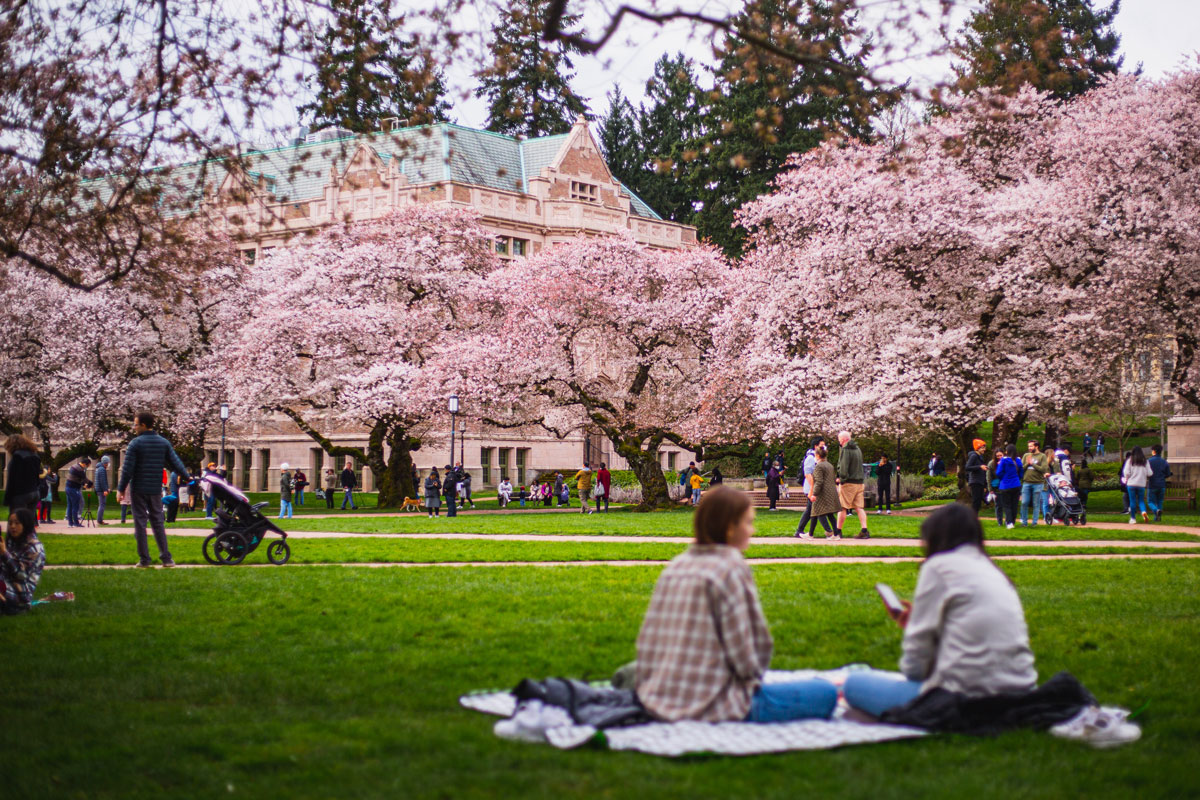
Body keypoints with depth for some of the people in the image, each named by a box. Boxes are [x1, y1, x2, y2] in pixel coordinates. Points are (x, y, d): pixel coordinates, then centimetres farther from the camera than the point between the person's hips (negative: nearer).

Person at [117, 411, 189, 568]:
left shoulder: (136, 443, -8)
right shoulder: (164, 443, 5)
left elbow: (127, 469, -10)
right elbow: (175, 463, 7)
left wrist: (121, 489, -3)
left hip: (139, 490, -4)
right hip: (155, 490, 4)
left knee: (140, 523, 1)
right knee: (158, 523, 10)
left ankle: (144, 559, 0)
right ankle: (166, 558, 4)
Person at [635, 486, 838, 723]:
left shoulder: (676, 566, 10)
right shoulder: (731, 569, -13)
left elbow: (647, 639, 11)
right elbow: (744, 649, -14)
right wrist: (752, 677, 7)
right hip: (712, 708, -9)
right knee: (826, 693, -4)